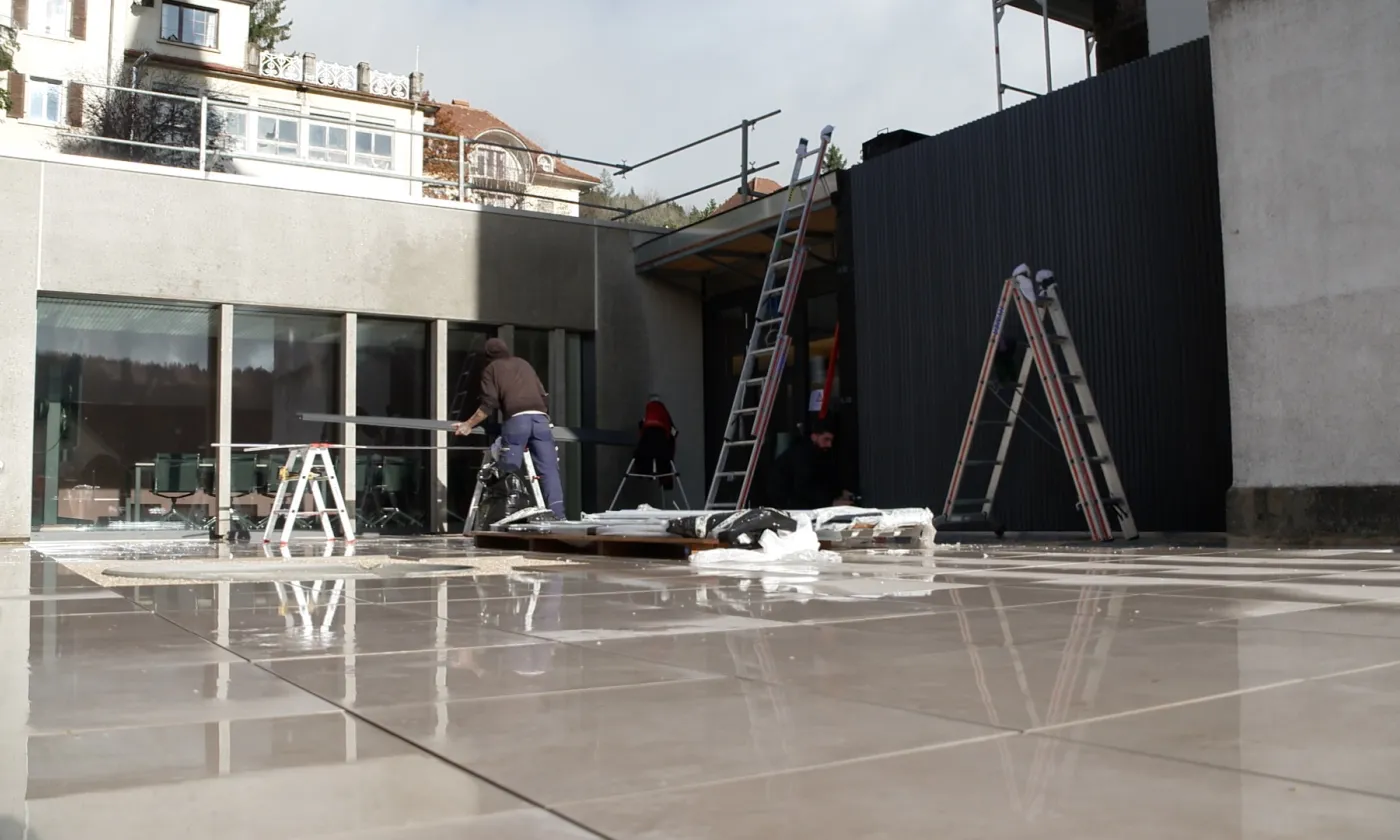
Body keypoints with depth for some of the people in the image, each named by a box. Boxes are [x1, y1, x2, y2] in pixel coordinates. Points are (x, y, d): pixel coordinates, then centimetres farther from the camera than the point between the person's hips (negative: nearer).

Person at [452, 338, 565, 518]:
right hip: (539, 417, 3)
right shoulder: (524, 364, 29)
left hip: (516, 419, -3)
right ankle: (557, 516, -10)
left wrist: (468, 424, 13)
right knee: (549, 470, -2)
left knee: (509, 472, 3)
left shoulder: (491, 369, 17)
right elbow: (544, 395, 26)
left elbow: (489, 405, 4)